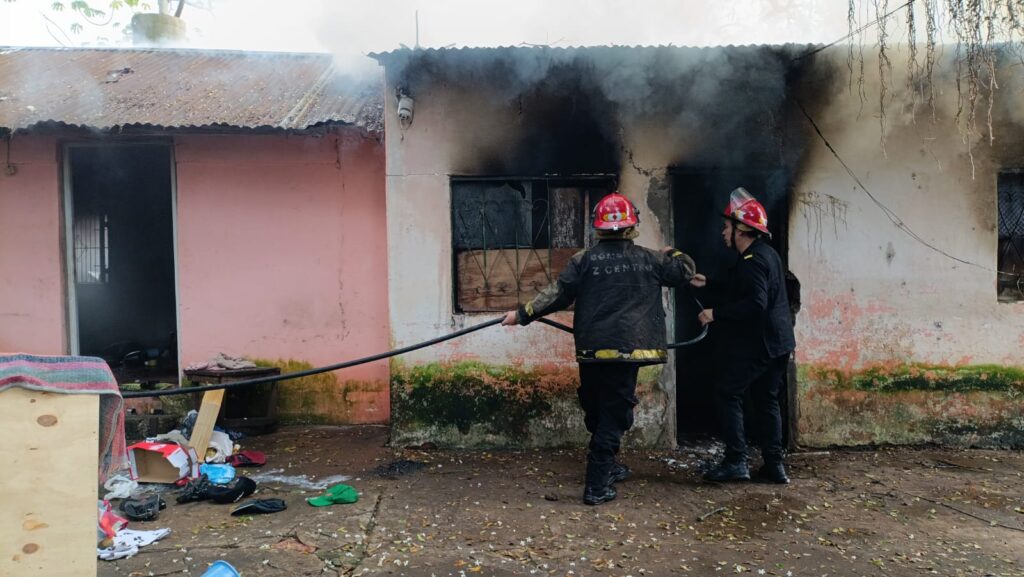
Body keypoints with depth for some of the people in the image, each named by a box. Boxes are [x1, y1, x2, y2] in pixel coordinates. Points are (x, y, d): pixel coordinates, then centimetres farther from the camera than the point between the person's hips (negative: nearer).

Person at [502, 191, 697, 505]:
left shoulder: (583, 260, 1)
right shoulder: (648, 258, 4)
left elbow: (558, 294, -3)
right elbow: (685, 270, 17)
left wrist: (523, 314, 3)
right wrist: (672, 253, 37)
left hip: (591, 349, 2)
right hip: (627, 348, -1)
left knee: (596, 410, 18)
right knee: (614, 413, 1)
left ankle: (607, 466, 36)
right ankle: (597, 486, -3)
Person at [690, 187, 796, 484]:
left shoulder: (752, 260, -17)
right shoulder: (766, 254, 16)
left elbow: (755, 303, -27)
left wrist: (716, 314, -21)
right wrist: (708, 283, 23)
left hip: (755, 344, -10)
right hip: (777, 343, 10)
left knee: (728, 395, -1)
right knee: (766, 401, 13)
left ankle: (736, 462, -2)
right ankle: (774, 466, 16)